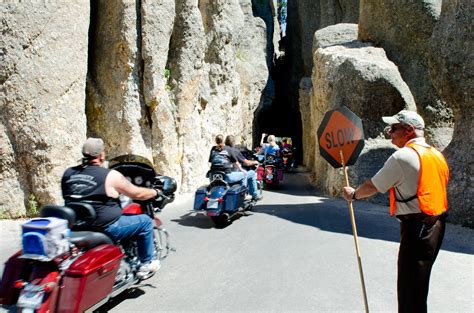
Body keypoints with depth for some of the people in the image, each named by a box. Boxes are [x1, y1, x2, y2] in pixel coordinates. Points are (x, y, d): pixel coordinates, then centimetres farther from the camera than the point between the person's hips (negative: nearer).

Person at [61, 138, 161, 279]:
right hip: (104, 227, -7)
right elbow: (136, 194, -6)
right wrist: (155, 192, 14)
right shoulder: (110, 176, -15)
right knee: (145, 221, 9)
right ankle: (146, 264, 18)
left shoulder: (68, 173, 2)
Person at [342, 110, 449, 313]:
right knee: (417, 283, 23)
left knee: (410, 289, 2)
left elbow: (373, 186, -10)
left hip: (417, 227, -9)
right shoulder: (436, 154, 11)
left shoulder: (403, 156, -15)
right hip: (436, 225, 9)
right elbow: (442, 184, 17)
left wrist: (353, 194, 8)